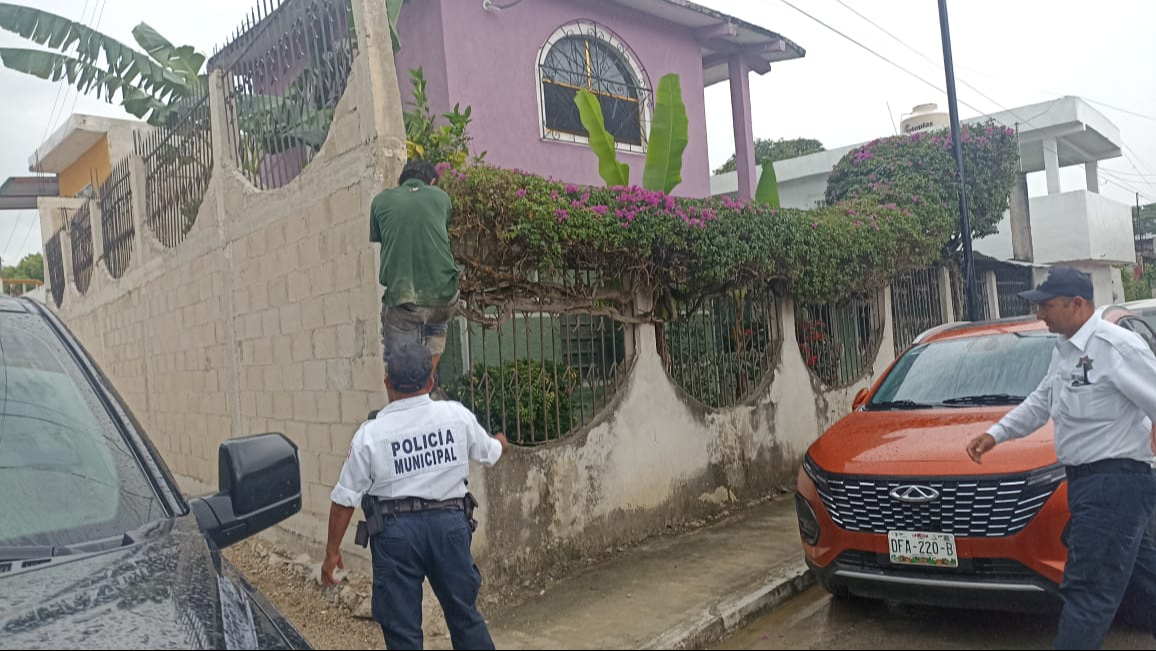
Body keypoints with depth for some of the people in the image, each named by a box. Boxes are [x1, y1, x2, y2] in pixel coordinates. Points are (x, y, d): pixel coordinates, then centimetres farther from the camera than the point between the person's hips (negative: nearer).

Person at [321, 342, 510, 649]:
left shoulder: (370, 433, -8)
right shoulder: (457, 415, -3)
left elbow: (345, 499, -2)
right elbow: (490, 453, 16)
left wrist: (332, 551, 11)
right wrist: (501, 443, 40)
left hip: (396, 530, -2)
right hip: (449, 522, 2)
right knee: (464, 613, 18)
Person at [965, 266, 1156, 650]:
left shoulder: (1116, 346, -17)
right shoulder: (1066, 350, 13)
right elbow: (1040, 403, 24)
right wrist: (996, 434, 18)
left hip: (1116, 485, -10)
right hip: (1087, 483, 10)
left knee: (1088, 590, -6)